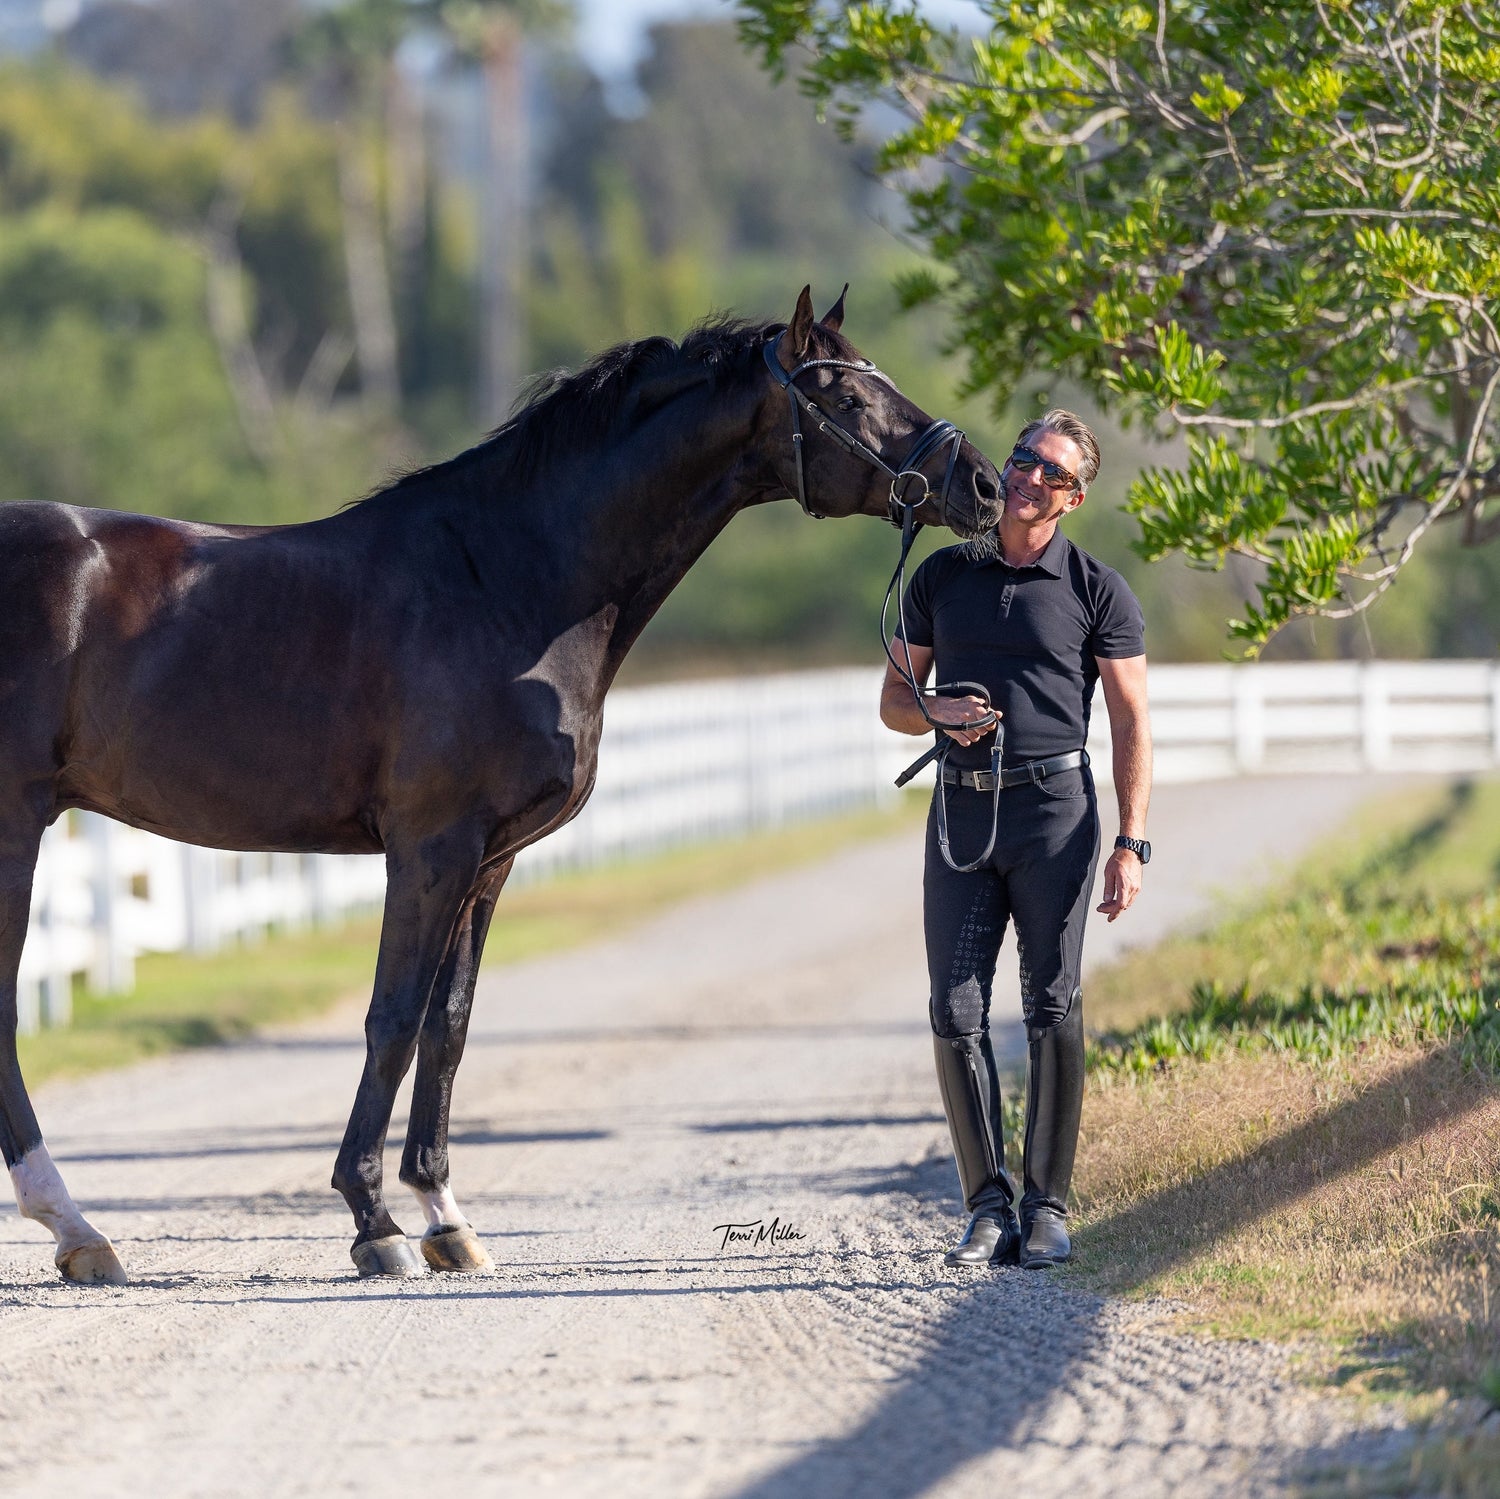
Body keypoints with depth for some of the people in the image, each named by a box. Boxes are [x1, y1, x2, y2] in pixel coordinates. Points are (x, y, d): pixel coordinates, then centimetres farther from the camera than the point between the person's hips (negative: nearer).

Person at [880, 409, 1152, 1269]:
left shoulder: (1098, 591, 2)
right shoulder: (942, 578, 12)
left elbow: (1132, 722, 0)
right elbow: (894, 698, 17)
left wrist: (1131, 845, -9)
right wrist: (939, 712, -8)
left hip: (1053, 810, -3)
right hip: (962, 812, 3)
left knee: (1053, 1008, -3)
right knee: (956, 1014, -3)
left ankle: (1047, 1208, 2)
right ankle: (989, 1206, 4)